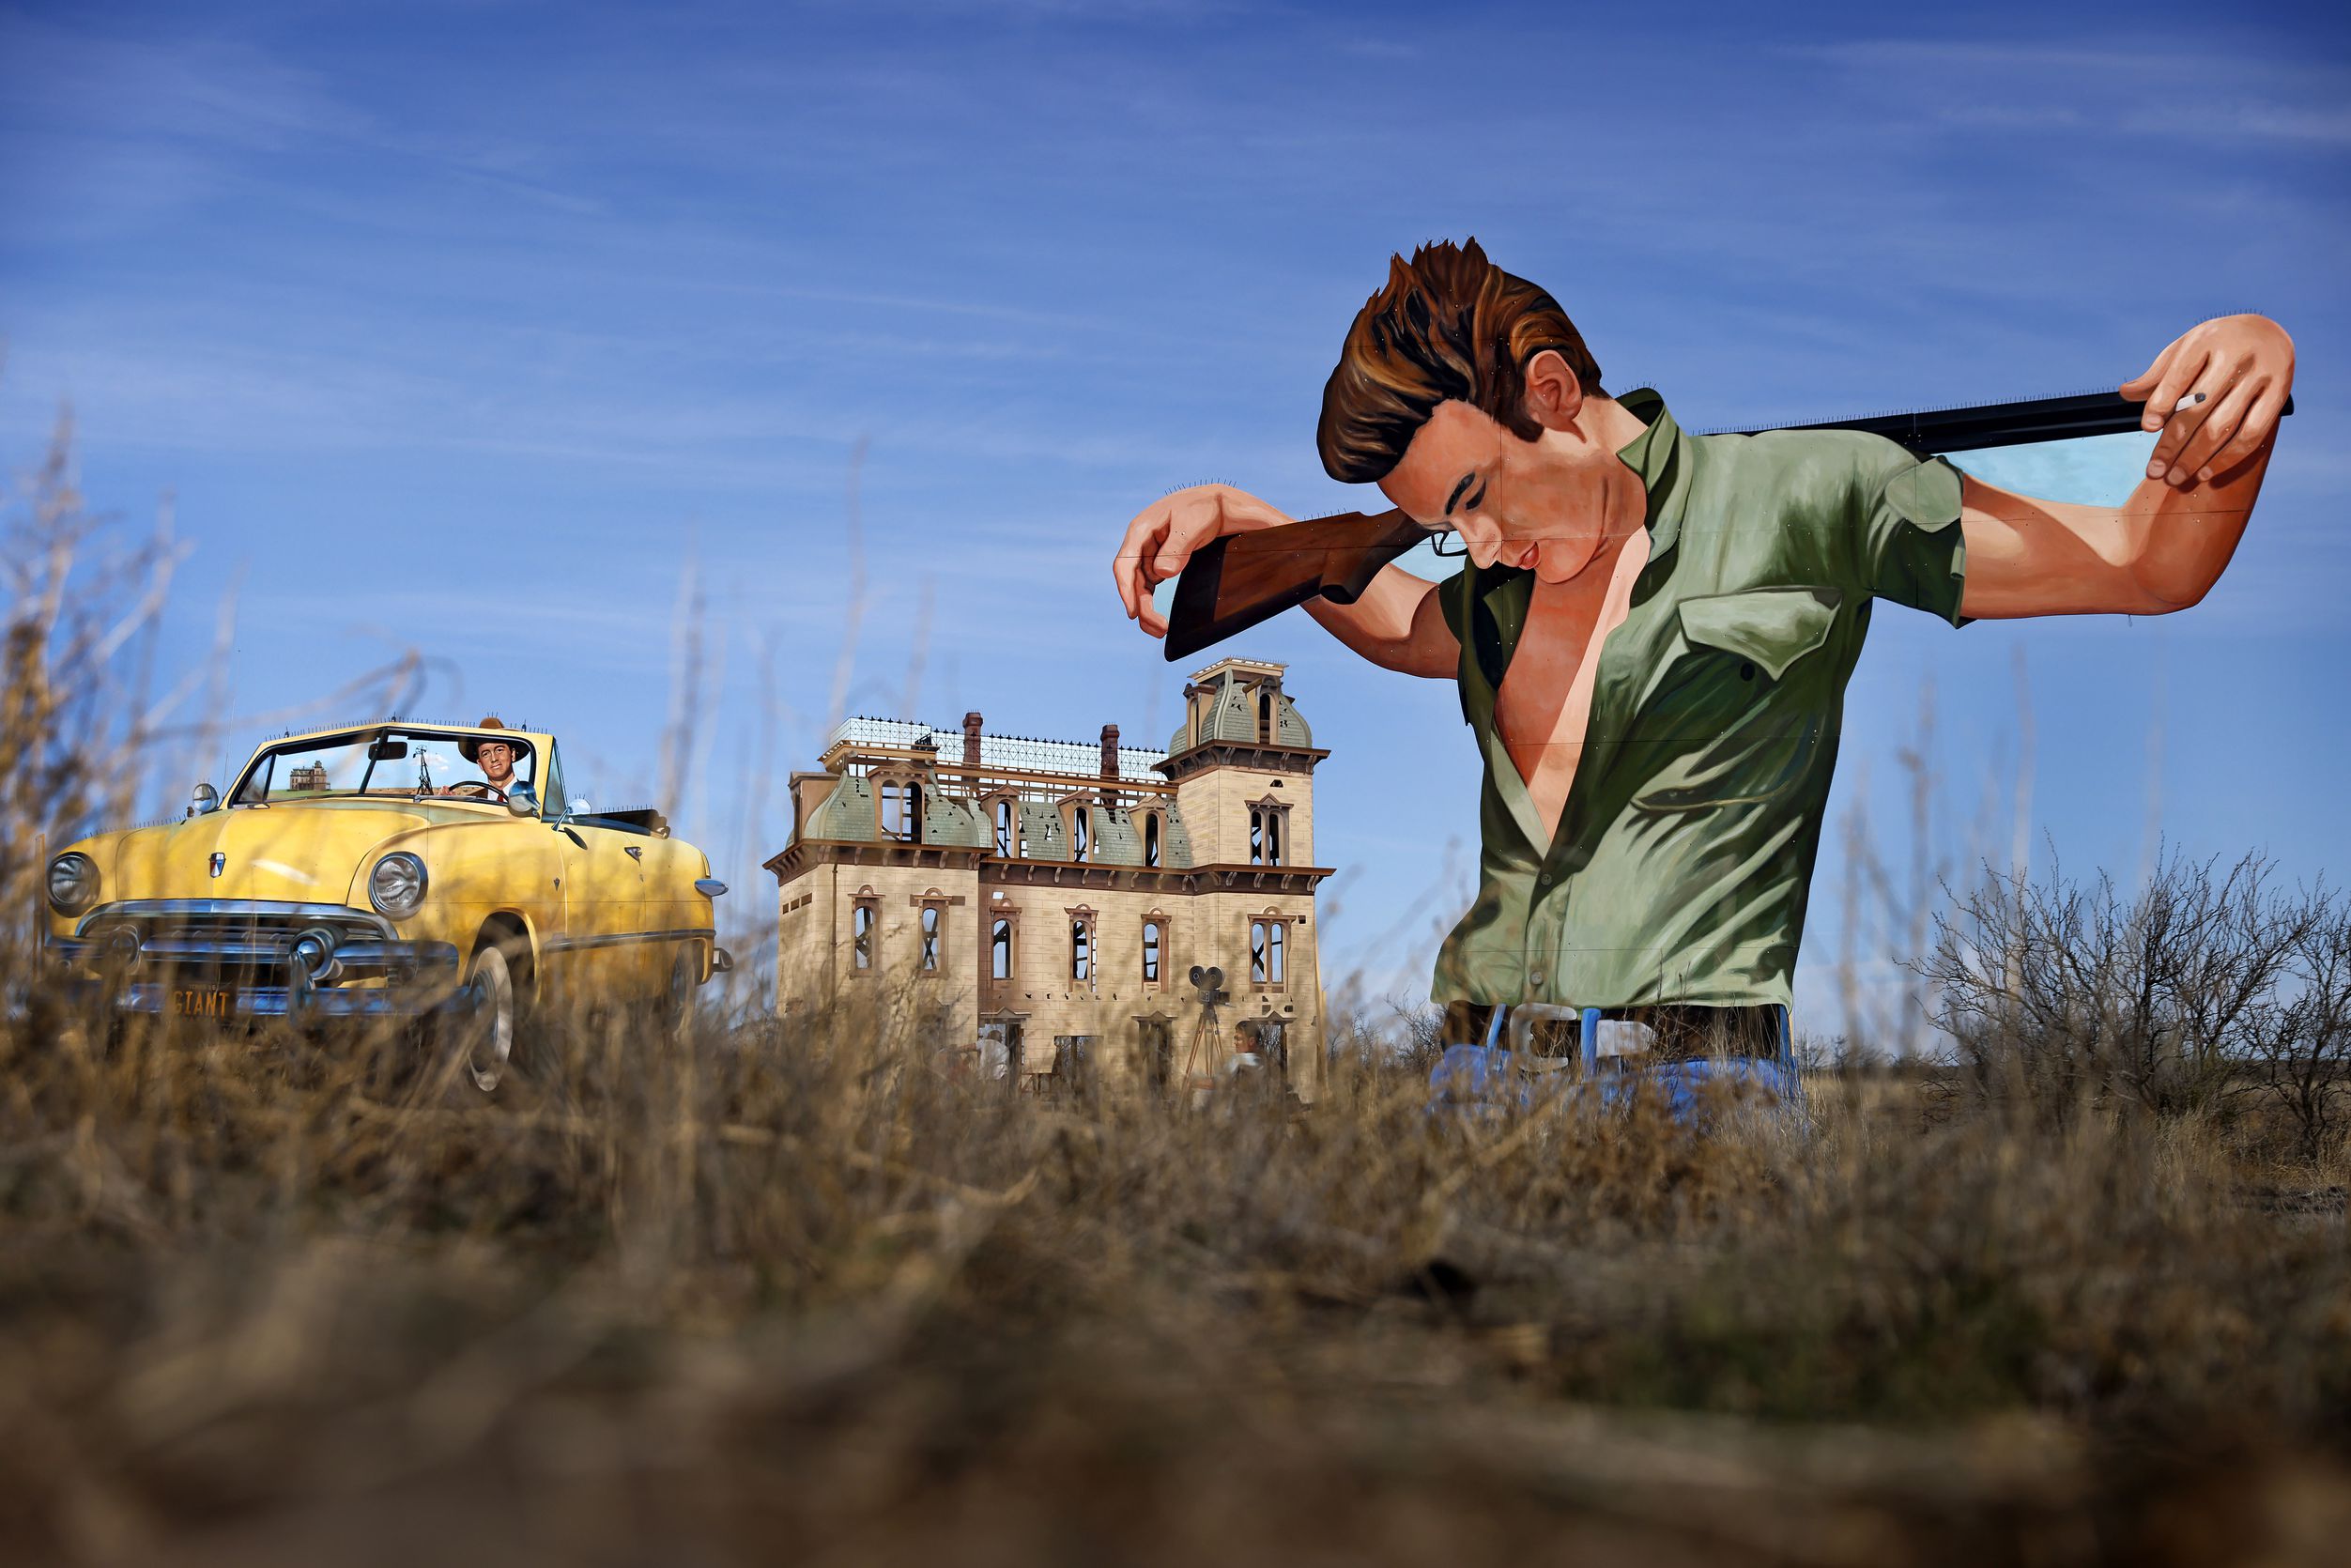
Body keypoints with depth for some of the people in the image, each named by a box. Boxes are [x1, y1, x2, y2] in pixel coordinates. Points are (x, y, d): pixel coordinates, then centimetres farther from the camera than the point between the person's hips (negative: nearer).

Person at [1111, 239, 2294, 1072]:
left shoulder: (1800, 501, 1)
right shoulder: (1497, 595, 17)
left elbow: (2150, 562, 4)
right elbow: (1398, 624, 42)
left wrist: (2245, 356, -14)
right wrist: (1234, 517, 31)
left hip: (1688, 1051, -4)